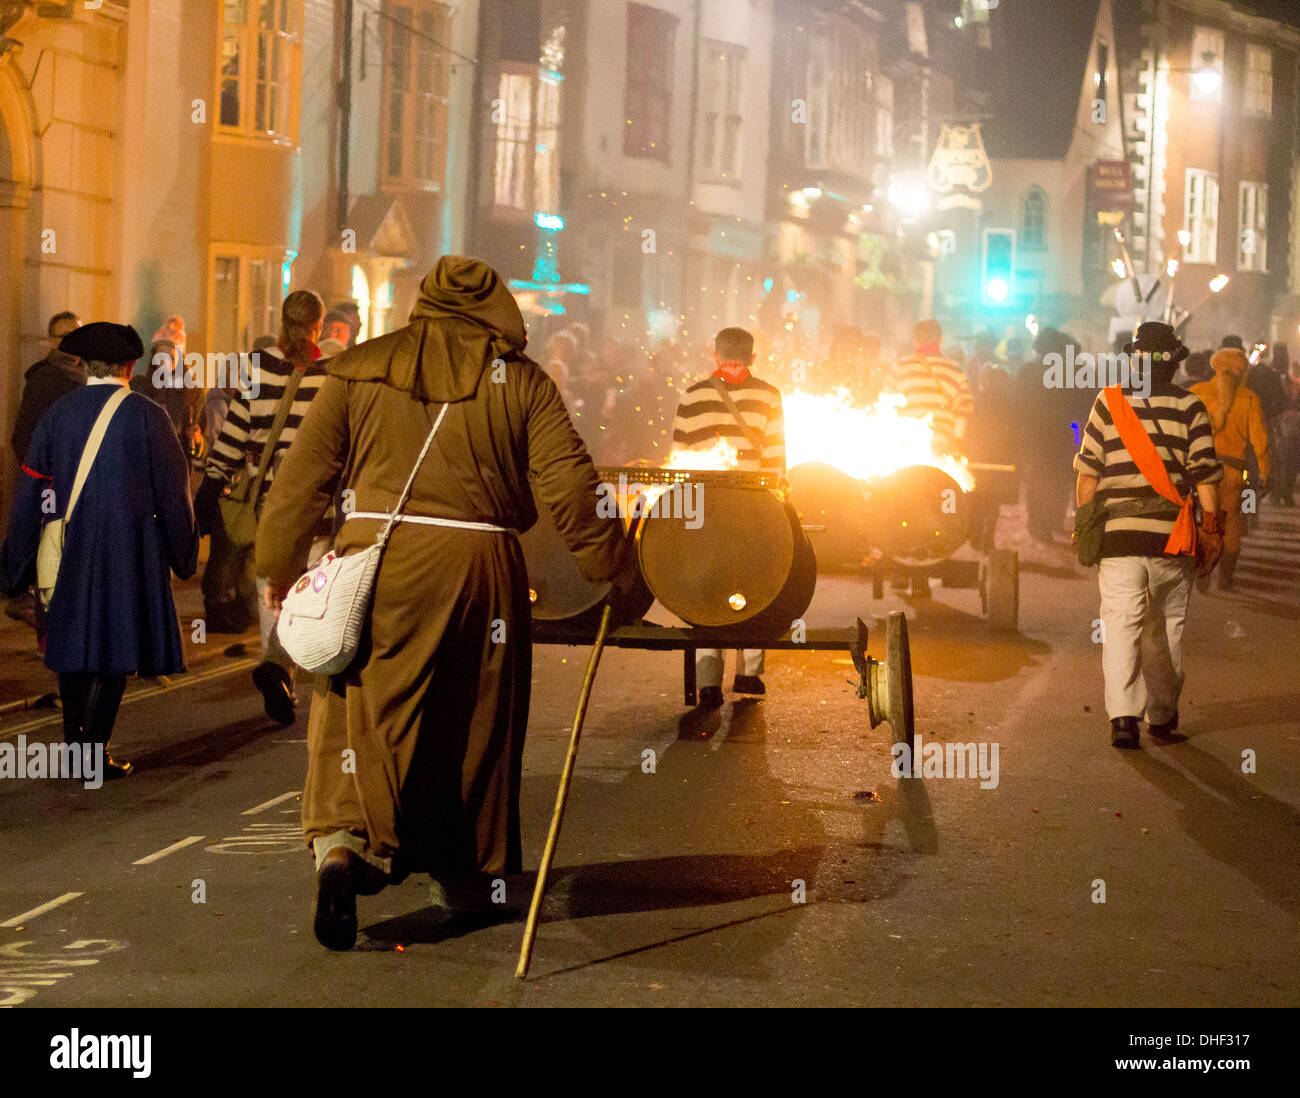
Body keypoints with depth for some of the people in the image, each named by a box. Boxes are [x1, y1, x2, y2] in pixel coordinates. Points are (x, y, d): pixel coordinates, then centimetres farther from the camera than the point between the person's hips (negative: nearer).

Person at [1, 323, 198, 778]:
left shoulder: (56, 415, 2)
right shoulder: (147, 416, -6)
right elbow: (173, 491, -2)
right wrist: (184, 553, 11)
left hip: (68, 552, 3)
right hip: (129, 552, -3)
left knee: (73, 643, 14)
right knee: (116, 649, 3)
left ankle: (75, 744, 21)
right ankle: (95, 751, 0)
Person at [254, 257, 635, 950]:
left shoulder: (358, 370, 8)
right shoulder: (520, 380, 6)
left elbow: (304, 475, 8)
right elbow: (569, 489, 1)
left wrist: (278, 566, 19)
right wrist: (615, 569, 13)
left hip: (374, 556, 0)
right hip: (478, 566, 0)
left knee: (359, 714, 6)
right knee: (473, 723, 14)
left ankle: (342, 842, -18)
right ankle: (462, 873, 25)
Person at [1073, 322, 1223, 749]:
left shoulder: (1109, 401, 2)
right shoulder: (1189, 407, 1)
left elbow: (1088, 473, 3)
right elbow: (1205, 477, -2)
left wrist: (1084, 526, 13)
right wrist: (1211, 537, 5)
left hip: (1119, 535, -1)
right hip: (1172, 537, 1)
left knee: (1121, 624, -2)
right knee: (1167, 626, 15)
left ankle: (1123, 715, -17)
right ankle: (1162, 715, 24)